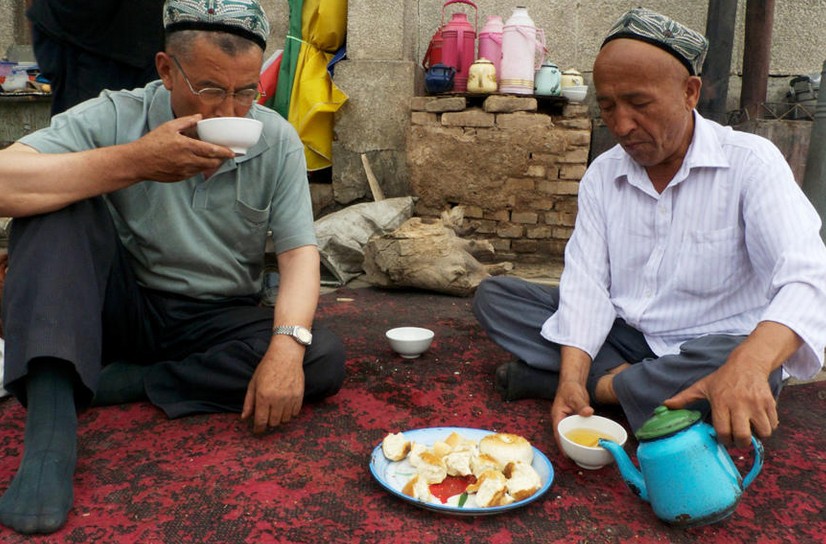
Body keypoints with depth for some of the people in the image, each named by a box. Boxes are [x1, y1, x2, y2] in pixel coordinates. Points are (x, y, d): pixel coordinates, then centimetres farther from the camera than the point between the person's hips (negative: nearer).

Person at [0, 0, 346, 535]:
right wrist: (134, 161, -31)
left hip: (219, 322, 1)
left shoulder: (277, 141, -7)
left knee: (324, 358, -24)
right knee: (60, 200, -24)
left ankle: (120, 382, -17)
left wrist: (286, 345, -30)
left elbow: (300, 251, -13)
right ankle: (50, 427, -32)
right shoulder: (113, 118, -12)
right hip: (120, 307, -1)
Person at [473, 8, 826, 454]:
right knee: (493, 296, -8)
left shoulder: (750, 162, -13)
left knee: (752, 374, -38)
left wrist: (748, 365, -47)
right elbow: (587, 282, -7)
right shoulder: (602, 174, 1)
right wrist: (571, 376, -24)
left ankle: (602, 386, -16)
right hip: (620, 338, 4)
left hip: (715, 351, -3)